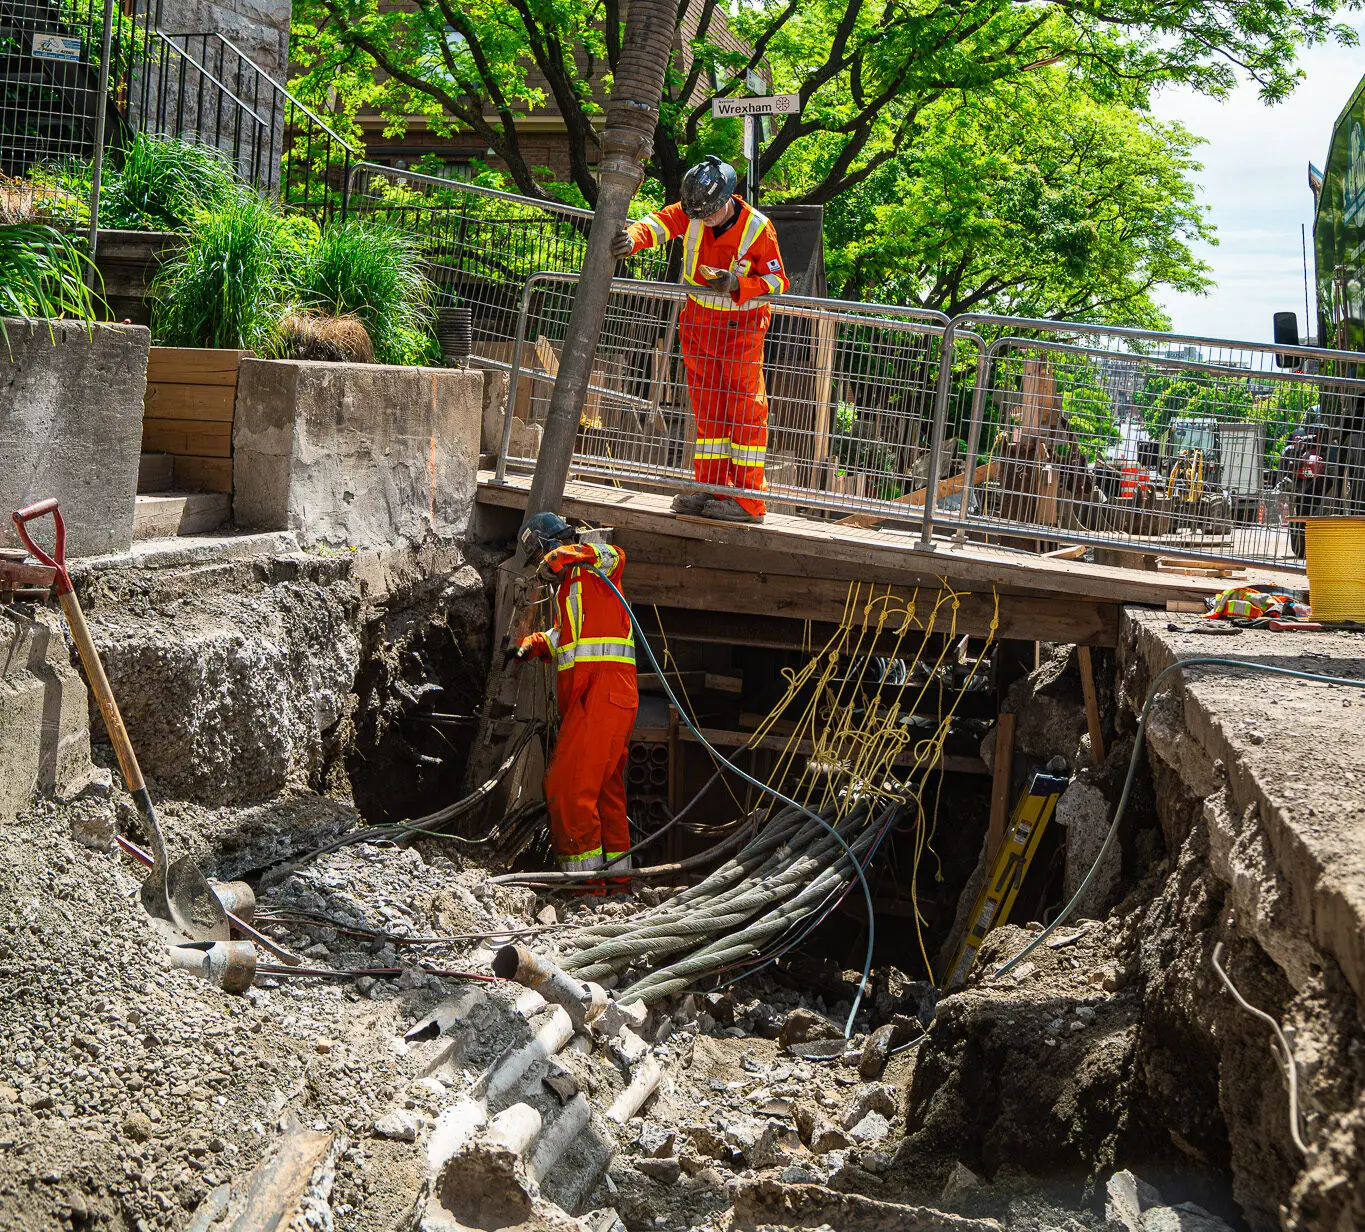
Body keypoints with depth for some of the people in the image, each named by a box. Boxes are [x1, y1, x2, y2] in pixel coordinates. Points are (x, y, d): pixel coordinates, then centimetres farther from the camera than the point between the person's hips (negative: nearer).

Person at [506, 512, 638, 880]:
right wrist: (531, 645, 20)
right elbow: (561, 637, 38)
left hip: (604, 689, -11)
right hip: (583, 696, 11)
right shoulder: (566, 587, 27)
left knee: (568, 783, -16)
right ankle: (615, 867, 23)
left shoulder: (590, 574, -2)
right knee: (605, 787, 15)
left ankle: (582, 870, -16)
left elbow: (614, 557, -26)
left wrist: (565, 555, -37)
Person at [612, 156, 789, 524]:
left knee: (744, 406, -8)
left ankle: (748, 498, -7)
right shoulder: (690, 212, -7)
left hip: (741, 324, -5)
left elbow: (777, 281, -12)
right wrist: (632, 239, -42)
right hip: (698, 321, 5)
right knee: (707, 407, 8)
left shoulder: (756, 228, -17)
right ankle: (710, 488, 14)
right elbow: (658, 224, -20)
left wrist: (737, 285, -27)